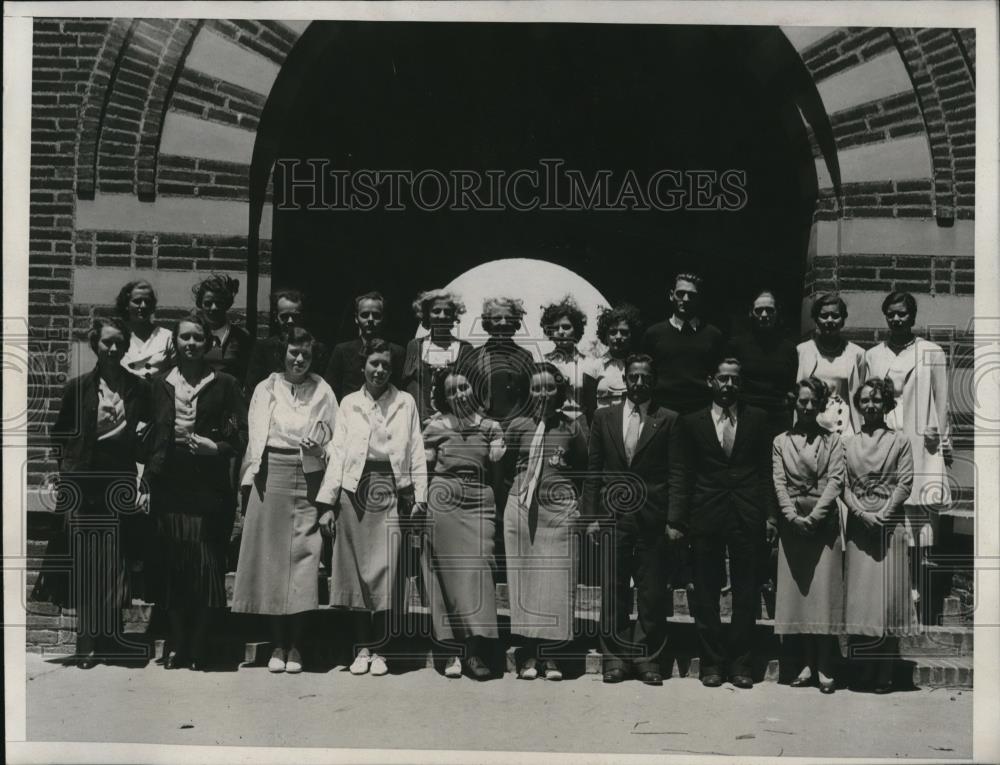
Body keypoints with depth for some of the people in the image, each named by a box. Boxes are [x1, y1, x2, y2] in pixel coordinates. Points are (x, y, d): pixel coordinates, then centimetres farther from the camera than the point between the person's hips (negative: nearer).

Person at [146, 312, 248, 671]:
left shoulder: (225, 385, 5)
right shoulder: (159, 385, 12)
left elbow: (238, 440, 3)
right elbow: (149, 437, 10)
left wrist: (210, 445, -13)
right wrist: (146, 481, 2)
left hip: (209, 487, -2)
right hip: (169, 486, 2)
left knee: (206, 566, -3)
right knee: (172, 565, 3)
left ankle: (199, 646, 8)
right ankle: (177, 644, 14)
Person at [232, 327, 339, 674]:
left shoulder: (323, 391, 8)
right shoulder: (266, 389, 10)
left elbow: (333, 443, 10)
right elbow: (255, 436, 8)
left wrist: (317, 448, -12)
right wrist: (250, 479, -1)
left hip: (307, 479, -1)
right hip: (271, 475, 1)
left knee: (303, 556, -4)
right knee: (271, 555, 1)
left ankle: (296, 645, 5)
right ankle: (277, 644, 10)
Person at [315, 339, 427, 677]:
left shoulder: (406, 403, 10)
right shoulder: (349, 403, 11)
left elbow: (416, 452, 8)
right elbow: (337, 452, 7)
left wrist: (420, 496, -1)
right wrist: (327, 503, 0)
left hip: (392, 492, -1)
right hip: (354, 490, 1)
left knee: (385, 570, -5)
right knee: (357, 569, 1)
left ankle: (378, 649, 4)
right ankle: (362, 646, 9)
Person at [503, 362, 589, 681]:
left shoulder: (573, 428, 4)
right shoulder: (517, 426, 5)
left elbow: (584, 469, 10)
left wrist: (578, 504, 4)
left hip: (560, 510, -1)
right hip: (521, 508, 1)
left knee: (555, 581, -2)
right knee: (524, 579, 2)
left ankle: (550, 655, 6)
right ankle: (530, 654, 8)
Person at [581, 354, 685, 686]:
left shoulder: (668, 420, 4)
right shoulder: (604, 418, 10)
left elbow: (676, 474, 0)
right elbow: (593, 471, 10)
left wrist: (674, 519, -7)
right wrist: (591, 516, 3)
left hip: (652, 518, -1)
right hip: (612, 515, 2)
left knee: (652, 592, 1)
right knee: (613, 590, 4)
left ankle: (647, 657, 11)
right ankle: (616, 656, 12)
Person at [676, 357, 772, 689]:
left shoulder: (757, 418, 9)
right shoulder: (693, 422, 8)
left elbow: (765, 470, 7)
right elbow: (687, 474, 8)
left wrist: (767, 513, -1)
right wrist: (683, 518, 1)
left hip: (747, 516, 0)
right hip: (706, 516, 0)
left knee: (745, 593, 3)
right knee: (707, 593, 4)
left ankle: (740, 663, 12)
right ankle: (712, 662, 13)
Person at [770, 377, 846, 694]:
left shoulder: (832, 441, 7)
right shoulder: (781, 442, 9)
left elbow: (835, 481, -3)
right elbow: (779, 483, 2)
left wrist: (813, 517, -13)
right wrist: (793, 517, -12)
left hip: (824, 522, -1)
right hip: (792, 523, 1)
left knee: (825, 593, -4)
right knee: (796, 593, 2)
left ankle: (825, 667, -1)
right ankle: (807, 664, 8)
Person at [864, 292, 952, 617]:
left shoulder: (931, 353, 6)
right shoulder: (872, 356, 12)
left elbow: (941, 404, 6)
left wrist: (944, 445, 4)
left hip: (921, 447, -2)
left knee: (921, 522, -5)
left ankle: (921, 604, -1)